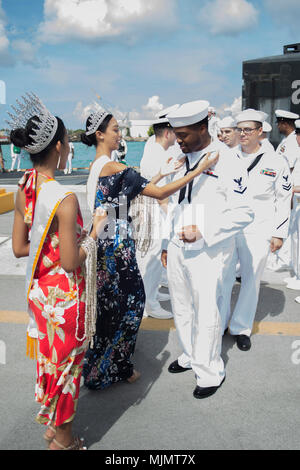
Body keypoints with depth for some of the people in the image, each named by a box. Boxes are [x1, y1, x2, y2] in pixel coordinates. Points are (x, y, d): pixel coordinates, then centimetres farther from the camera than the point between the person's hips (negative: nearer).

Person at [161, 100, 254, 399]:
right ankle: (189, 356, 41)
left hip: (207, 253, -7)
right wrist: (167, 243, 18)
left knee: (206, 315, 3)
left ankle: (210, 373, 24)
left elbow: (244, 212, -17)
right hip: (178, 249, 7)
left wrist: (203, 231, -22)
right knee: (181, 309, 19)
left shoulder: (224, 161, -15)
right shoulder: (183, 159, 9)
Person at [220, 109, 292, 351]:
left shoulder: (276, 162, 0)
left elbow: (284, 201, 3)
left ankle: (241, 328, 25)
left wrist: (279, 233, 0)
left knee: (251, 281, 8)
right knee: (223, 279, 5)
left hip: (258, 233, -1)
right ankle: (218, 324, 23)